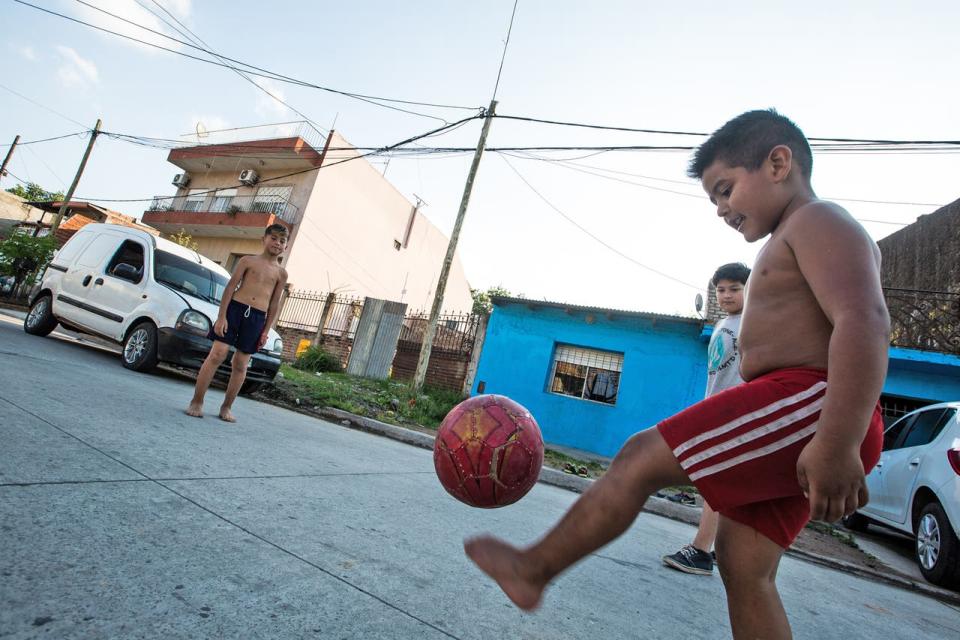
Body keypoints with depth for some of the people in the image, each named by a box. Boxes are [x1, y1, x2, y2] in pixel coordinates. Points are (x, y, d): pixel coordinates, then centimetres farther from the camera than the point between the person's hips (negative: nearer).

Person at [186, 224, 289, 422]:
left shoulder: (281, 273, 10)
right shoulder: (247, 260, 6)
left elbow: (274, 304, 9)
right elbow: (230, 287, 0)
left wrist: (266, 330, 4)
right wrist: (221, 316, -8)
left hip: (257, 317, 2)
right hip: (235, 308, -2)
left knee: (240, 365, 5)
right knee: (217, 355, -7)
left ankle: (226, 408, 16)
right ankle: (196, 402, 4)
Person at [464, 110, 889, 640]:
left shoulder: (819, 221, -3)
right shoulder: (794, 245, 28)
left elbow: (864, 322, -20)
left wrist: (837, 445, -29)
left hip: (811, 402, -10)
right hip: (789, 426, 11)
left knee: (642, 457, -14)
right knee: (742, 563, 9)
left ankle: (532, 570, 1)